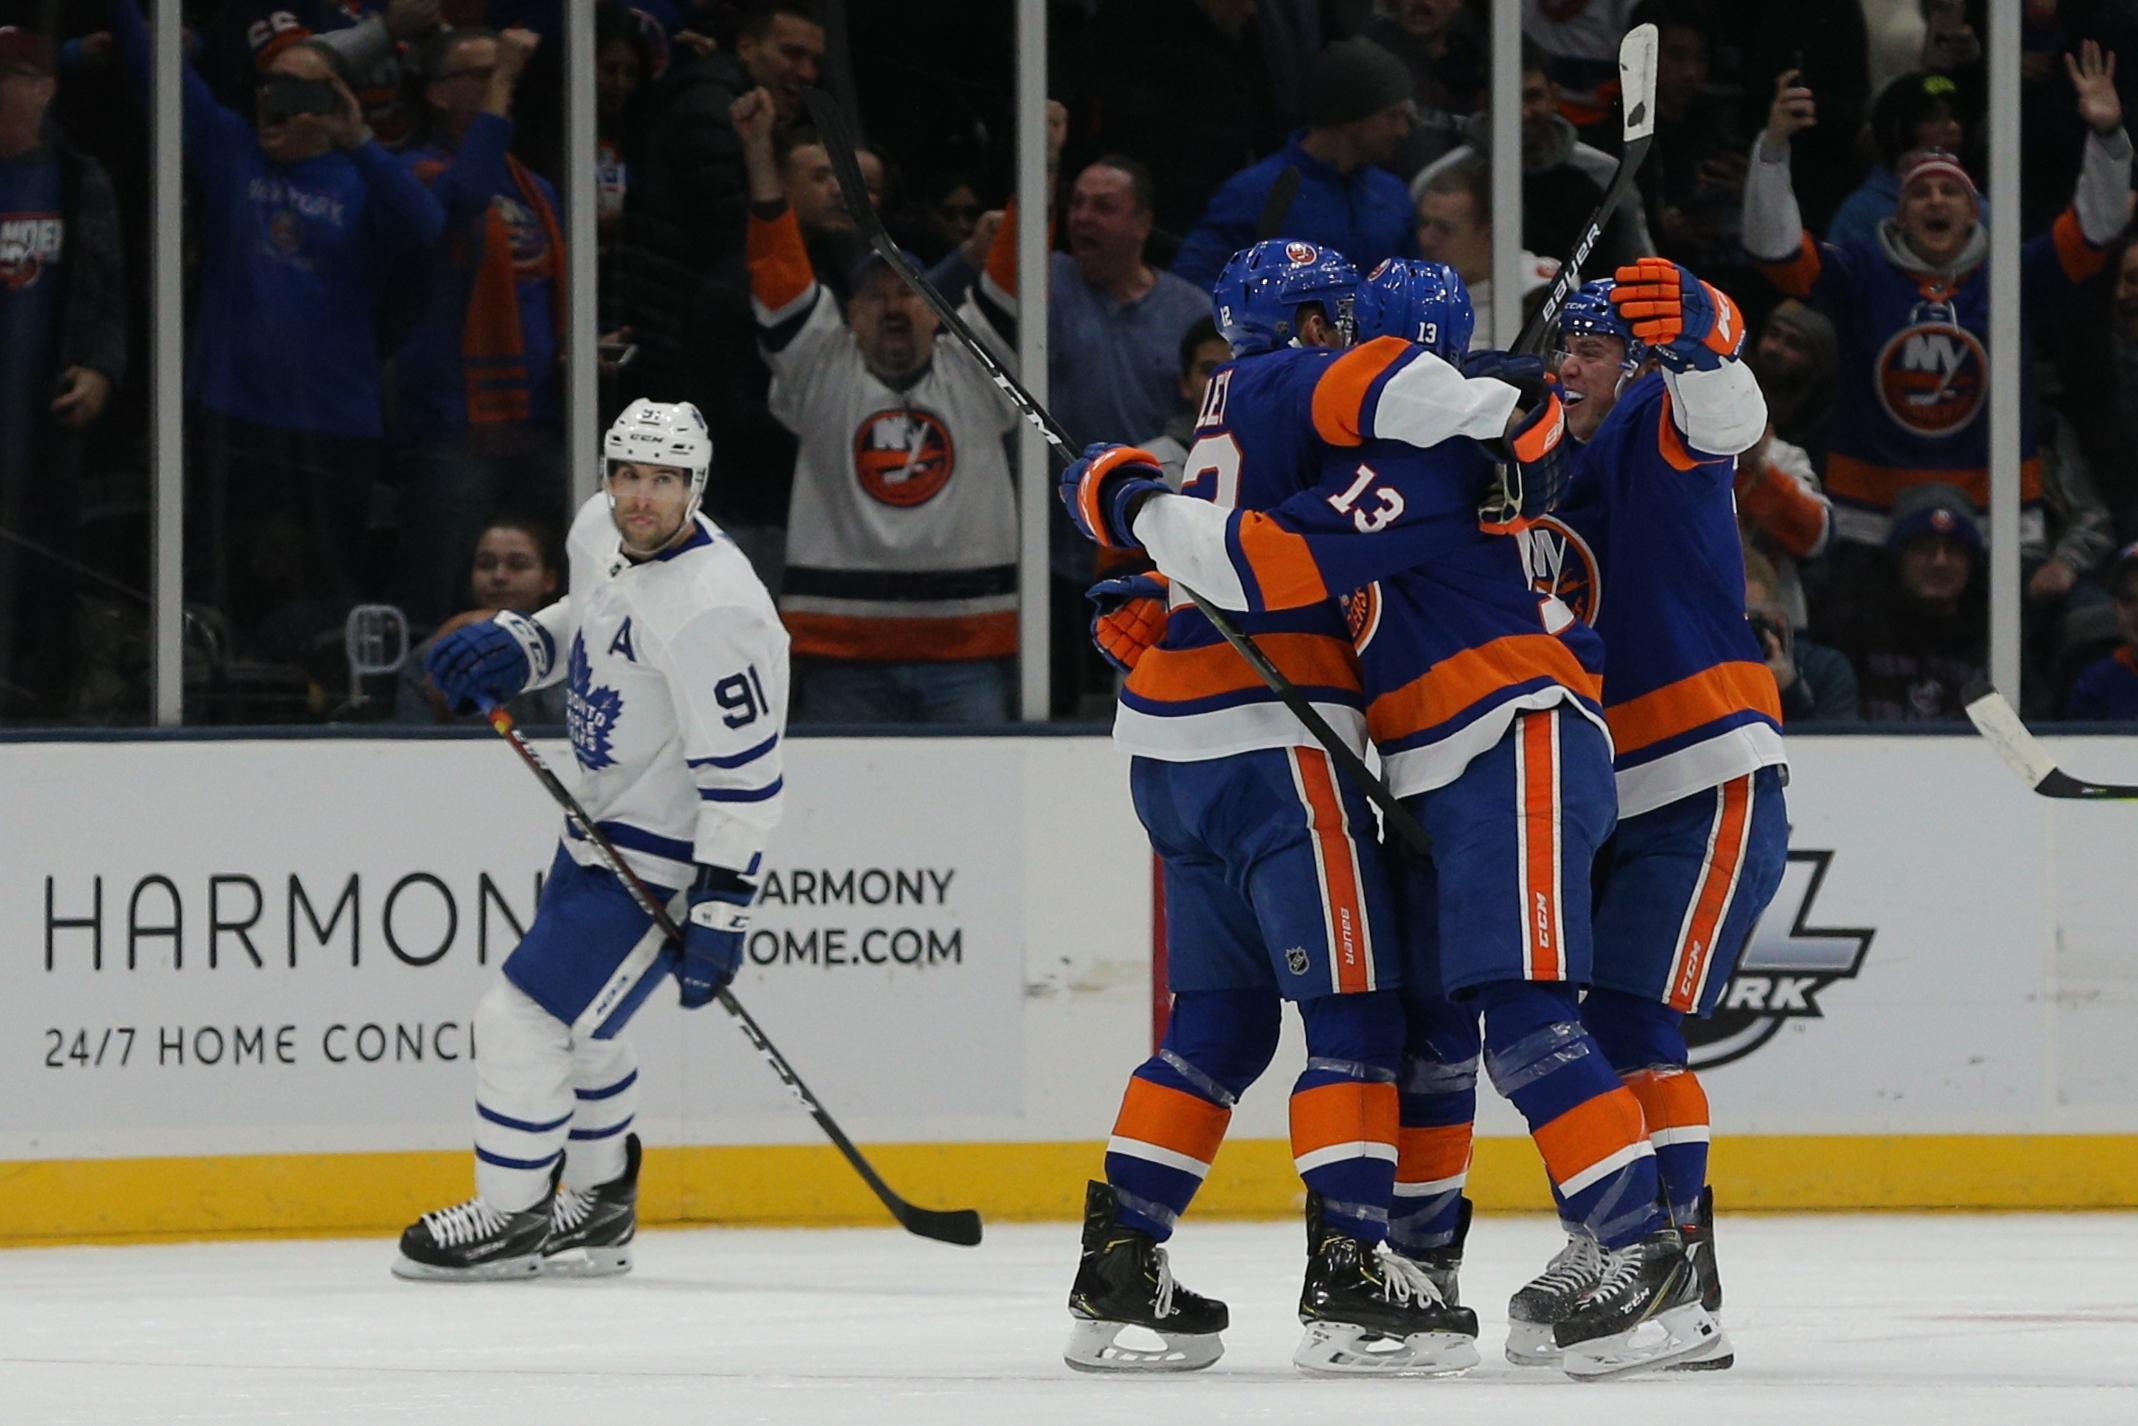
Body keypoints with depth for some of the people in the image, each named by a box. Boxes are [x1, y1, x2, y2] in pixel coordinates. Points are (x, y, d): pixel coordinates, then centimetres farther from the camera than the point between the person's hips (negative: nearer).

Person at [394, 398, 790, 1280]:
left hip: (664, 858, -10)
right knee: (576, 1024, 22)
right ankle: (598, 1213, 38)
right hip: (603, 823, 10)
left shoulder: (712, 609, -29)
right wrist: (514, 649, 2)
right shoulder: (600, 532, -2)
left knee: (526, 1016, -8)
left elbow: (744, 773, -27)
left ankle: (513, 1218, 8)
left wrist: (719, 910, -26)